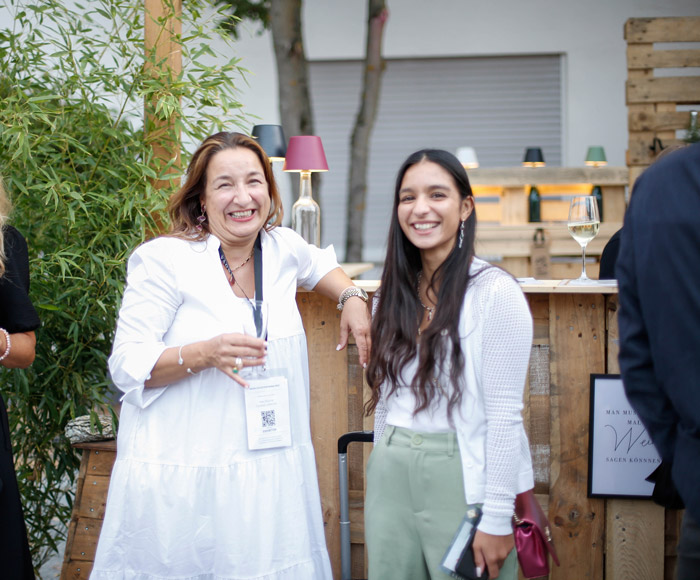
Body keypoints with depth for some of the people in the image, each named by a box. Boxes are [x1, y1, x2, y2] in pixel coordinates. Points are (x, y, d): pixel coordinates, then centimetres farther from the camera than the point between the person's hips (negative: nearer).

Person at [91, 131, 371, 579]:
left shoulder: (282, 247, 7)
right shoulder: (164, 260, -9)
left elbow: (318, 263, 32)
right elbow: (126, 365, -11)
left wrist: (352, 298, 13)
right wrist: (205, 354, -25)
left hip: (270, 475, 5)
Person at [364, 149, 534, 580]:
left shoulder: (495, 291, -11)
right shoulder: (394, 293, 9)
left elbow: (504, 413, -13)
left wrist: (496, 518, -15)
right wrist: (387, 461, 15)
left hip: (462, 477, -6)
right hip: (391, 475, 6)